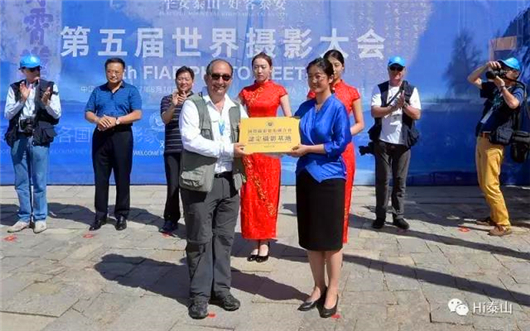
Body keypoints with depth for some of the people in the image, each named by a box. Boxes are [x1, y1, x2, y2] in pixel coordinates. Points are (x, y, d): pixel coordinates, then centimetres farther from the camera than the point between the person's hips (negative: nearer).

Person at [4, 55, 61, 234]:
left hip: (39, 139, -3)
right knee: (21, 182, 10)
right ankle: (24, 217, 21)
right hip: (18, 139, 3)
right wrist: (22, 100, -12)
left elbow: (57, 114, -1)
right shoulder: (14, 88, 7)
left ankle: (40, 218, 12)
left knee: (39, 182, 1)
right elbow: (7, 114, 1)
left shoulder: (50, 86, 1)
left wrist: (46, 103, -19)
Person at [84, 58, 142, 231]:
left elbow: (137, 114, -7)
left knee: (122, 177, 1)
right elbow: (88, 113, 9)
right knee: (100, 177, 5)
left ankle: (122, 215, 11)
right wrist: (98, 119, -13)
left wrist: (116, 120, -18)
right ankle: (100, 214, 14)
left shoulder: (131, 91, 4)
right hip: (101, 136, 3)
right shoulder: (98, 91, 14)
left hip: (122, 136, -3)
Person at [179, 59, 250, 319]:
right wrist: (228, 149, -18)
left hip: (230, 181, 5)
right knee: (200, 239, 4)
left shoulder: (237, 108, 13)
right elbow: (190, 140, -16)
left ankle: (221, 289, 25)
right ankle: (199, 294, 17)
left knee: (224, 238, 12)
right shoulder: (192, 105, -4)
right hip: (200, 182, -5)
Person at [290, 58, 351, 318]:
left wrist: (308, 149, -17)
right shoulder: (305, 107, 10)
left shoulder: (337, 107, -6)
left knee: (330, 237, 3)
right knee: (310, 237, 11)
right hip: (305, 175, 6)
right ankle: (319, 287, 26)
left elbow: (341, 143, -13)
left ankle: (332, 292, 17)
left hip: (329, 177, -6)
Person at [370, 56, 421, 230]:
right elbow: (374, 112, -9)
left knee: (400, 180, 6)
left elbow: (417, 115, -3)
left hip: (402, 142, 1)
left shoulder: (411, 90, 6)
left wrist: (404, 105, -18)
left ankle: (398, 215, 16)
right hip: (382, 141, -1)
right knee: (382, 179, 4)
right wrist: (394, 107, -20)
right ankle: (380, 215, 13)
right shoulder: (379, 89, 3)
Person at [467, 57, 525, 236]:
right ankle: (494, 216, 23)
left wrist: (502, 86, -16)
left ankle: (504, 224, -8)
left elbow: (513, 104, -28)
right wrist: (486, 66, 4)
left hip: (494, 142, -7)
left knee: (490, 184, -13)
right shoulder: (493, 87, 13)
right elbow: (472, 79, 18)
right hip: (481, 139, 7)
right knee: (483, 184, 12)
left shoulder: (517, 90, -5)